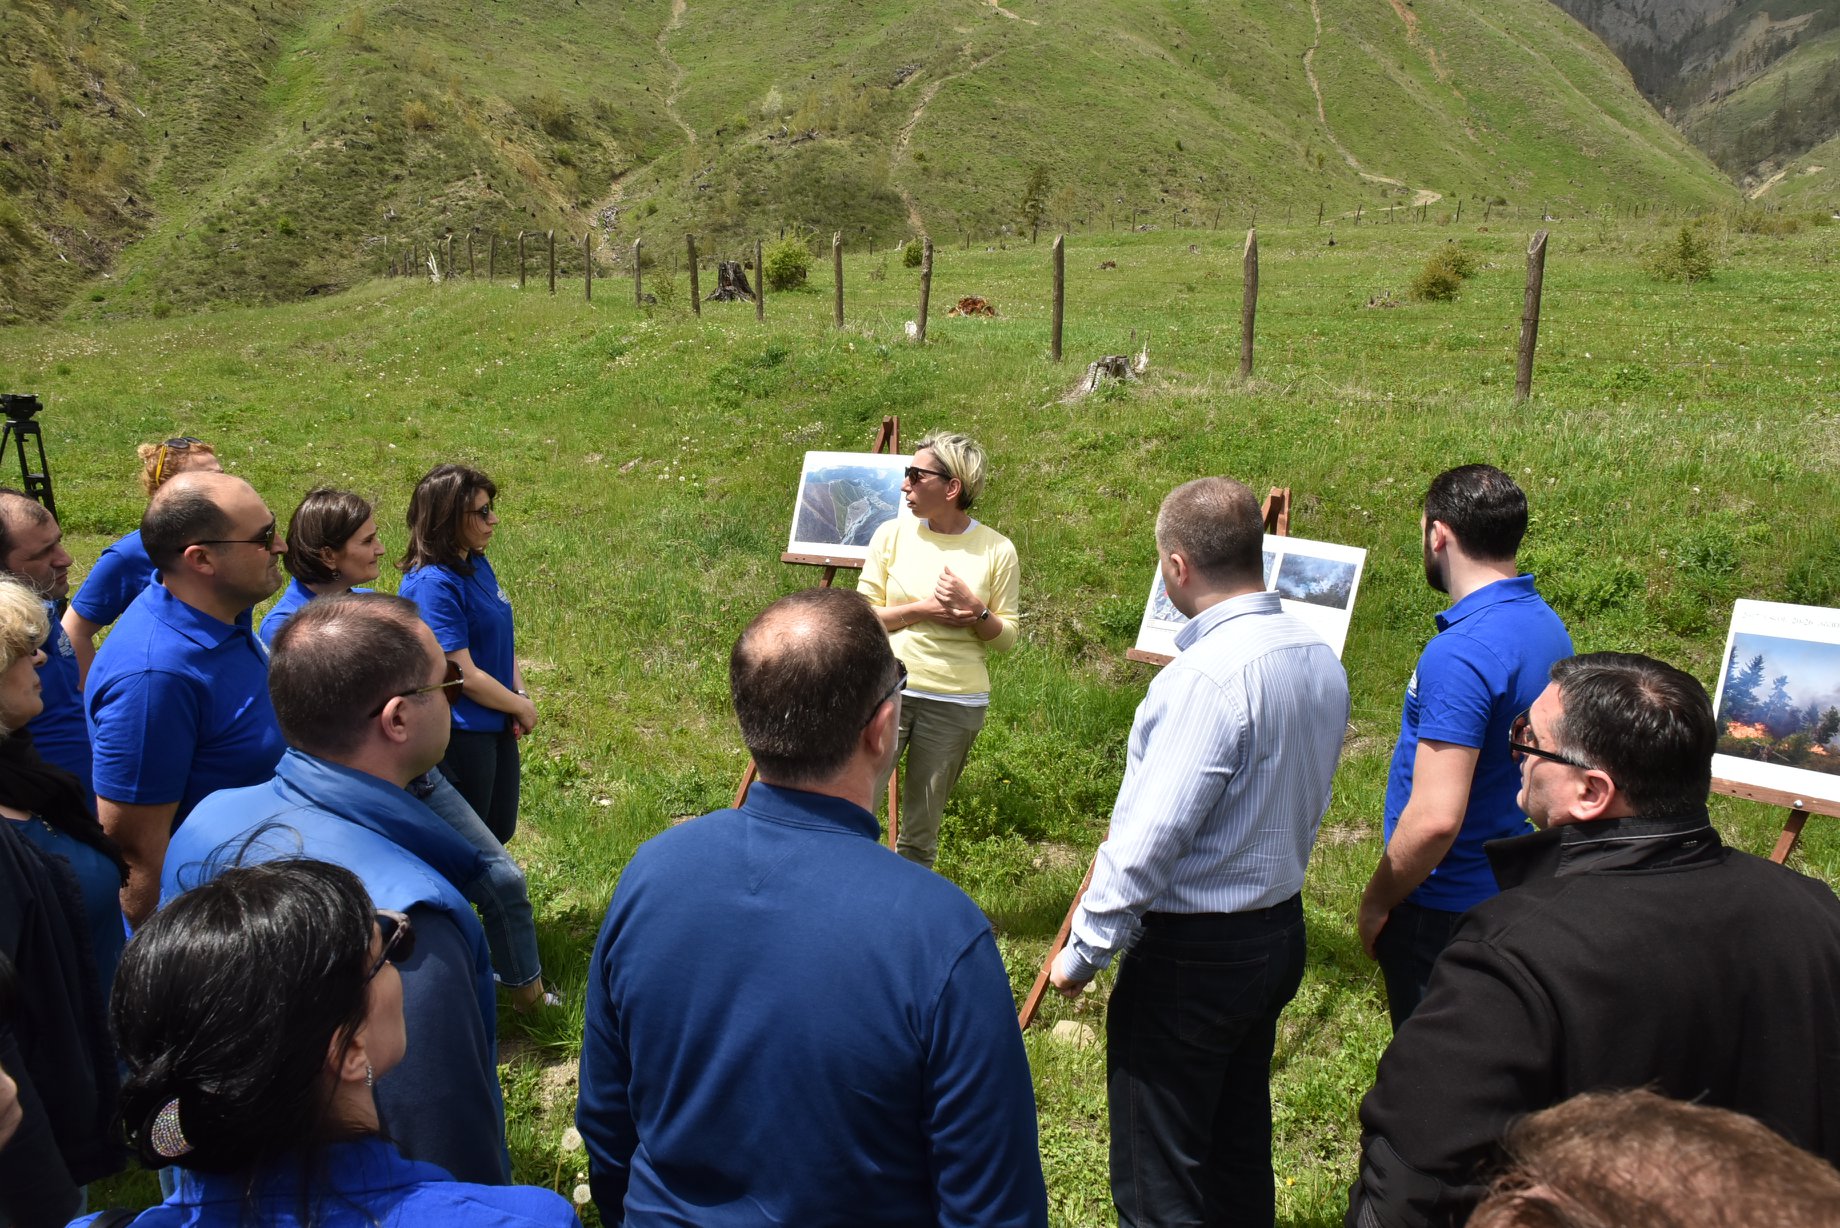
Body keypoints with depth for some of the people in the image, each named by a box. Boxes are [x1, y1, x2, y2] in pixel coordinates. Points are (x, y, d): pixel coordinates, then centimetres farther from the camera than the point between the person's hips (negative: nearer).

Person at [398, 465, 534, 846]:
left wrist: (521, 694, -2)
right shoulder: (432, 584, -24)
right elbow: (465, 675, -23)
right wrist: (522, 707, -10)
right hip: (461, 735, -8)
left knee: (500, 831, 21)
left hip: (497, 725, 8)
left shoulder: (477, 564, 3)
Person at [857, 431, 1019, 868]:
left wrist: (975, 610, -16)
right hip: (887, 690, 0)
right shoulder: (892, 534, 1)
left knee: (920, 834, 11)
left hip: (956, 703, 0)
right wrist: (923, 609, -13)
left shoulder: (996, 549, -1)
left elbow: (1006, 637, 3)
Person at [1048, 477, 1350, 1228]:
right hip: (1280, 929, 9)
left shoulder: (1209, 674, -26)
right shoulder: (1321, 658, 1)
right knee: (1240, 1145, 25)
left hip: (1195, 949, -9)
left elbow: (1149, 836, -25)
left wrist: (1084, 950, -14)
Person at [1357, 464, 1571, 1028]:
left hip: (1447, 905, -9)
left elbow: (1435, 818, -31)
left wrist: (1375, 902, -15)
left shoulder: (1461, 653, -27)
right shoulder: (1547, 626, 3)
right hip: (1518, 891, 9)